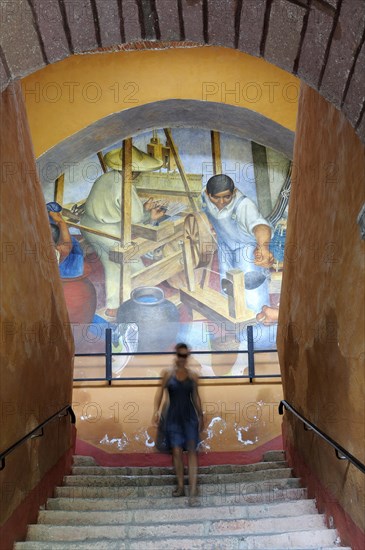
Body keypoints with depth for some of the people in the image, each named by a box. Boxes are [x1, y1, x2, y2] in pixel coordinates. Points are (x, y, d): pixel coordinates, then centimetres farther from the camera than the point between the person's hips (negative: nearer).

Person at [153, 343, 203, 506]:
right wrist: (156, 410, -18)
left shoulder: (192, 376, 3)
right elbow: (160, 391, -5)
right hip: (173, 417, -1)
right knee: (177, 451, 1)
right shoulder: (168, 374, -2)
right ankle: (180, 487, 18)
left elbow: (196, 396, 10)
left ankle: (193, 491, -4)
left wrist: (200, 416, 12)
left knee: (192, 451, -4)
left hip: (190, 416, 1)